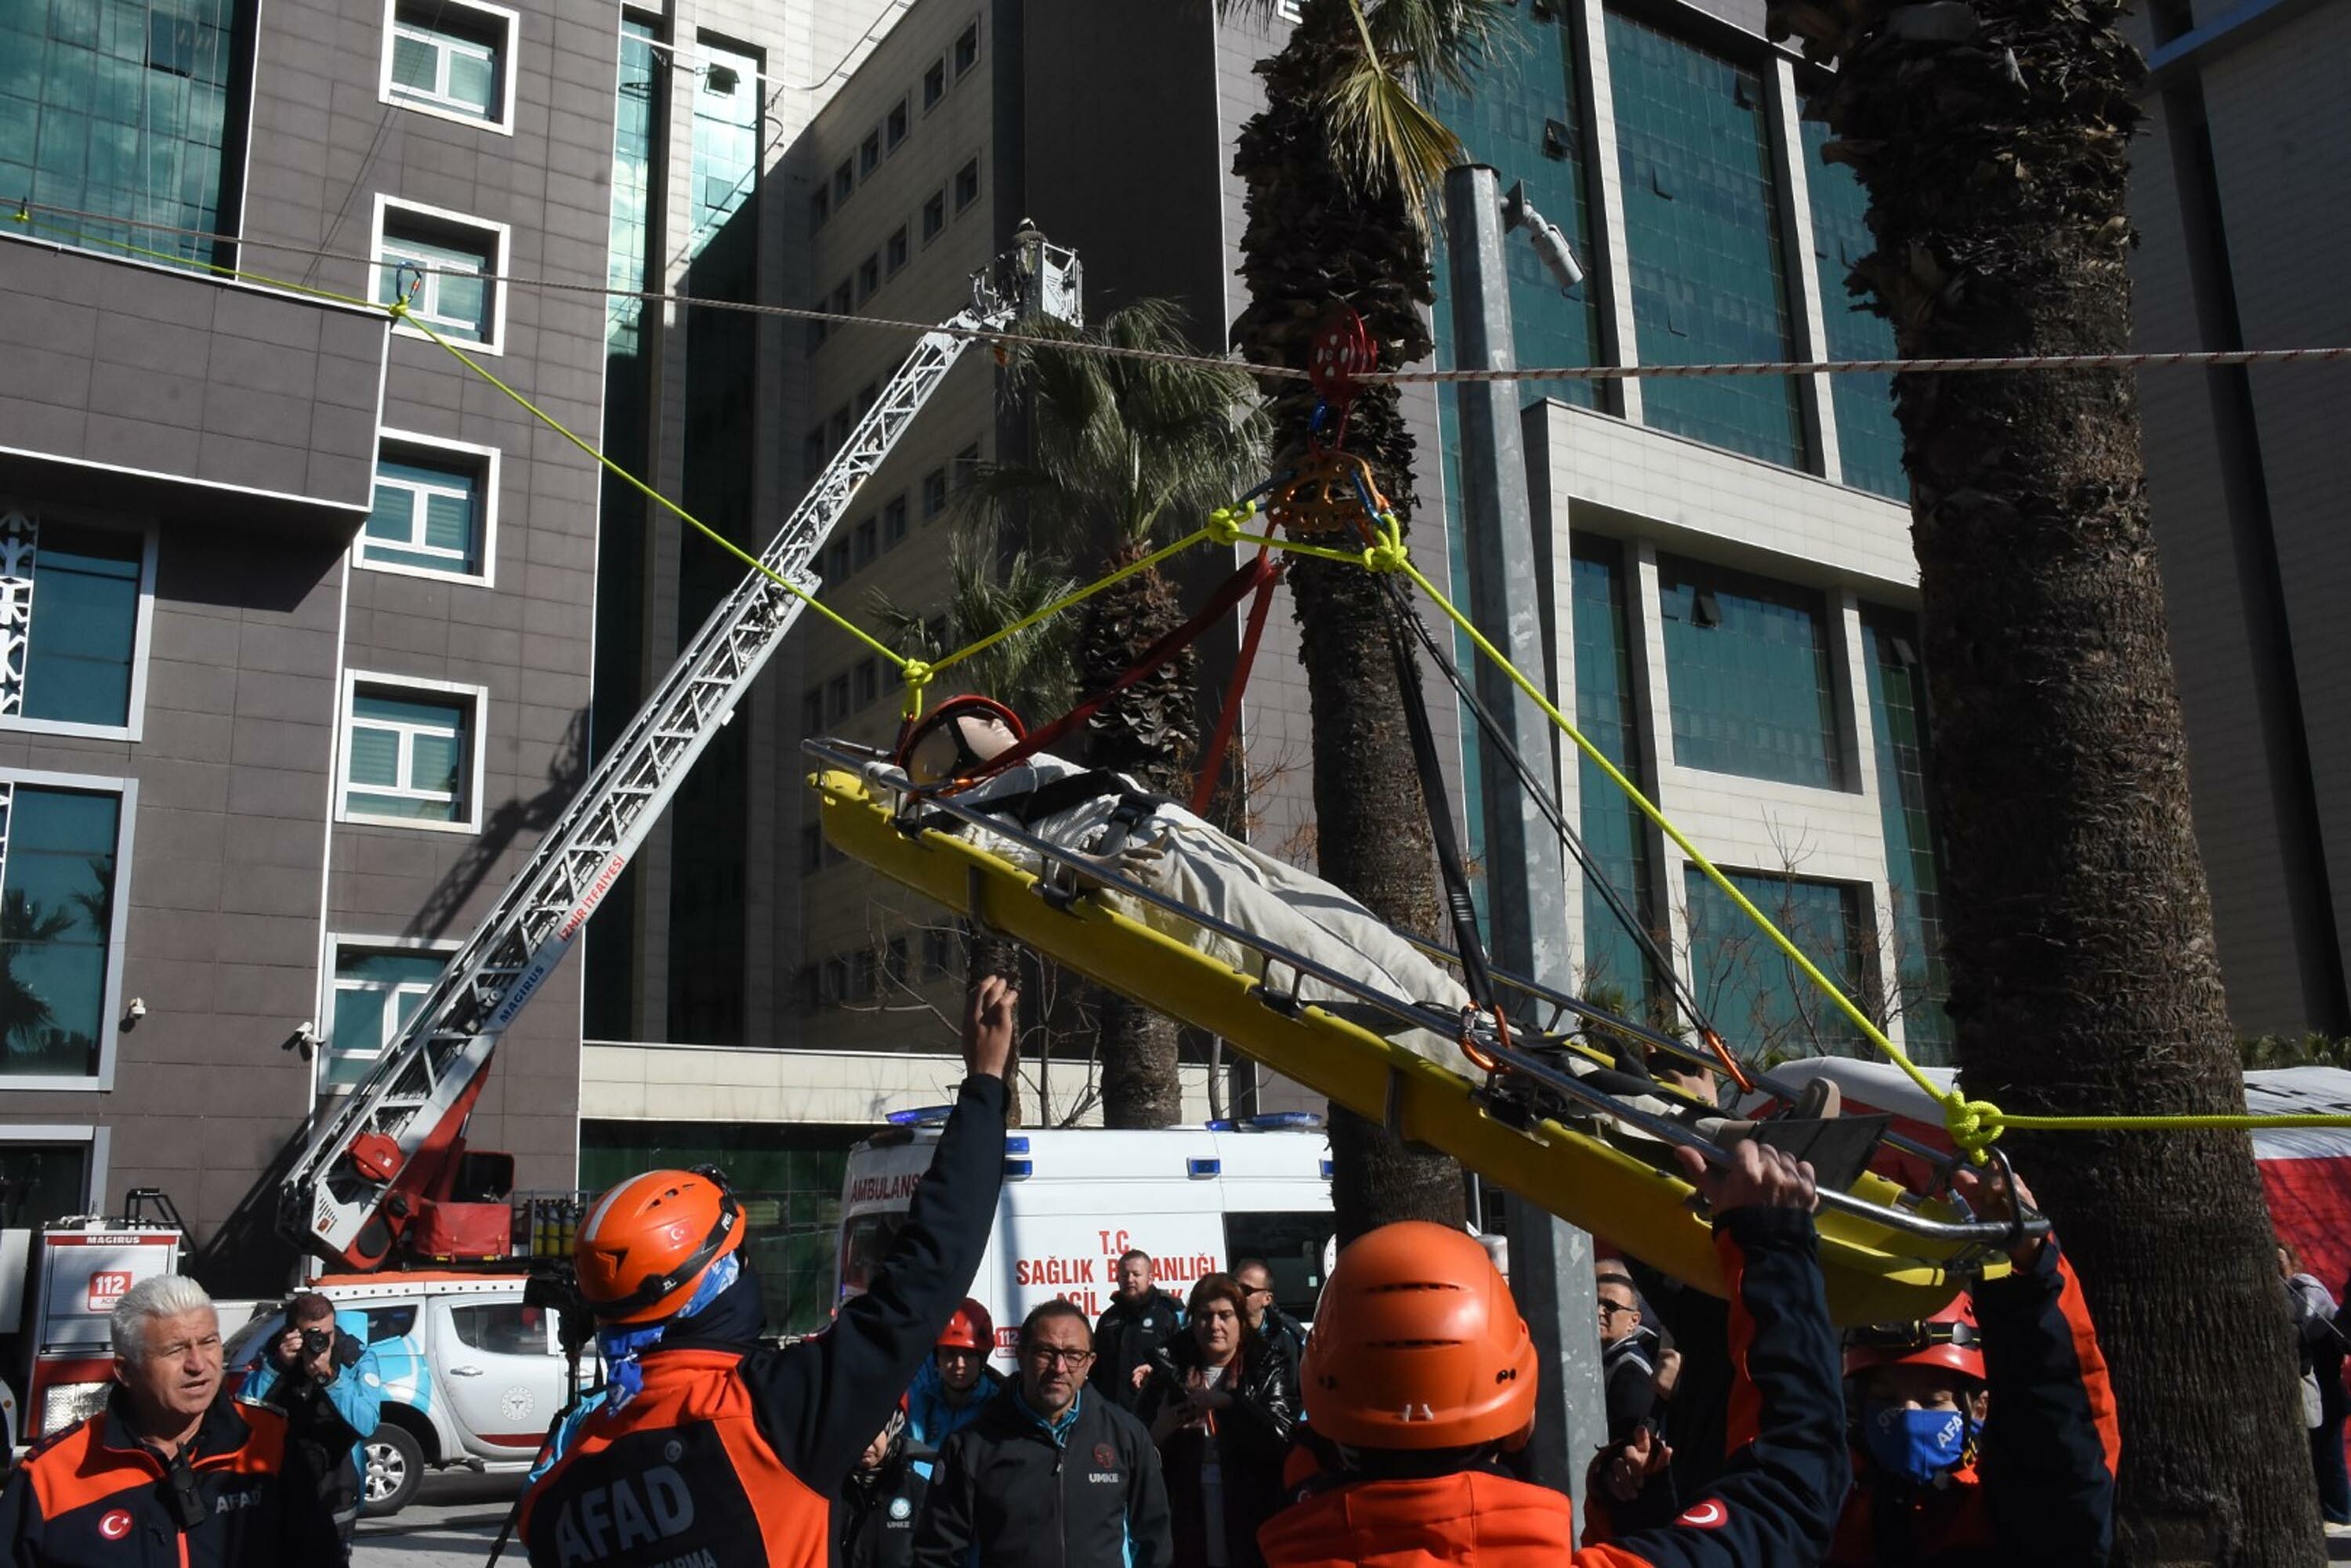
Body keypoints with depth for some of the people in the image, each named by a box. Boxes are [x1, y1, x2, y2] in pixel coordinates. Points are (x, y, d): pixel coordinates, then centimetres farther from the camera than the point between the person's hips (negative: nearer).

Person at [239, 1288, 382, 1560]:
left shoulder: (358, 1358, -10)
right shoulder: (271, 1354, -3)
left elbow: (367, 1424, -23)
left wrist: (330, 1376, -30)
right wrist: (275, 1366, -25)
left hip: (334, 1500, -2)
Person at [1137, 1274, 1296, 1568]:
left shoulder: (1268, 1368, 4)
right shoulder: (1172, 1375, 8)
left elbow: (1283, 1435, -11)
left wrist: (1227, 1401, -15)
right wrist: (1158, 1431, -12)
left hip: (1251, 1519, -1)